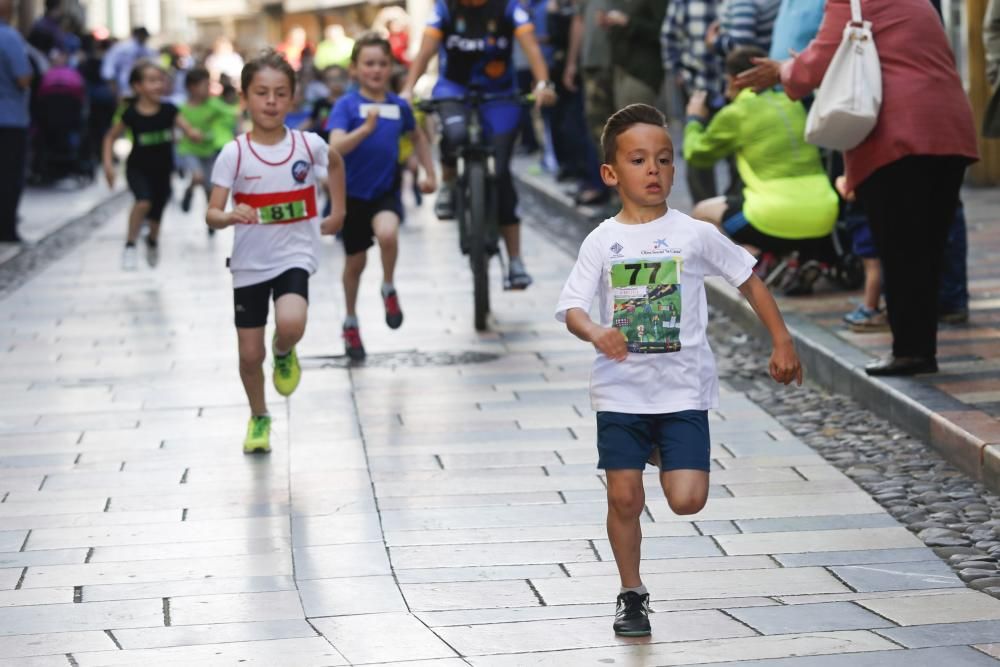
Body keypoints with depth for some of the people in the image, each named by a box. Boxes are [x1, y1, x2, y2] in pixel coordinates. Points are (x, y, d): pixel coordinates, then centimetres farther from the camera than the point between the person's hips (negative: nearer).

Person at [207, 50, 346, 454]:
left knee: (290, 324, -29)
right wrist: (229, 217, -35)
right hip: (250, 264, 0)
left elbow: (336, 163, 19)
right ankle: (258, 417, 35)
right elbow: (212, 214, -13)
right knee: (250, 354, 6)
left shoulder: (308, 145, -6)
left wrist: (338, 213, 18)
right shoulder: (233, 154, -11)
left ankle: (284, 353, 9)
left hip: (294, 257, 0)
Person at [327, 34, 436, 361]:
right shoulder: (347, 105, -12)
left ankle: (389, 290, -2)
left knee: (388, 235, -30)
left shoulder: (398, 105, -1)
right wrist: (366, 128, -41)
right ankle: (351, 323, 34)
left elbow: (417, 137, 19)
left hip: (387, 190, 1)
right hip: (354, 193, -1)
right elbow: (336, 147, -27)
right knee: (356, 261, 11)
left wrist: (429, 173, 16)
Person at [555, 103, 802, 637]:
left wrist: (782, 342, 4)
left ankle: (666, 457, 27)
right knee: (624, 497, 0)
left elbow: (749, 281, 7)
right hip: (620, 390, 1)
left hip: (682, 389, -1)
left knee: (687, 499, -9)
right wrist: (595, 333, -29)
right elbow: (571, 307, -7)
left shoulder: (694, 234, -2)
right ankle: (632, 595, 20)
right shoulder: (602, 242, -1)